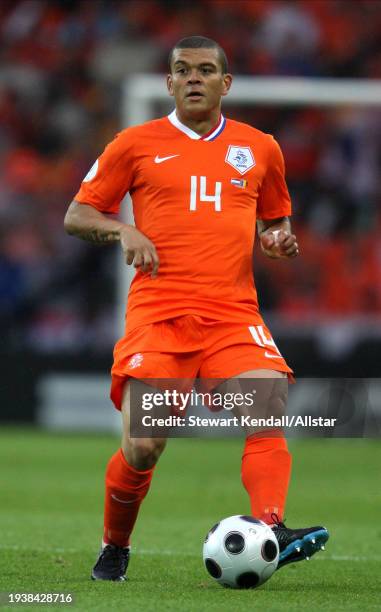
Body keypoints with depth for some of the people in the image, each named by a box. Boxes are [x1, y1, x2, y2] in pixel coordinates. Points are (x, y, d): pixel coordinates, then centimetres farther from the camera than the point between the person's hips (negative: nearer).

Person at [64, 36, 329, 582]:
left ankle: (271, 532, -36)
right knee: (142, 447, -10)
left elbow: (276, 220, 29)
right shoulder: (136, 145, 9)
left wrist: (279, 241, 5)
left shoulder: (259, 149, 15)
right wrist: (121, 230, -7)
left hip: (234, 312, 2)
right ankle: (114, 549, 14)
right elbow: (76, 216, 13)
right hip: (158, 311, -2)